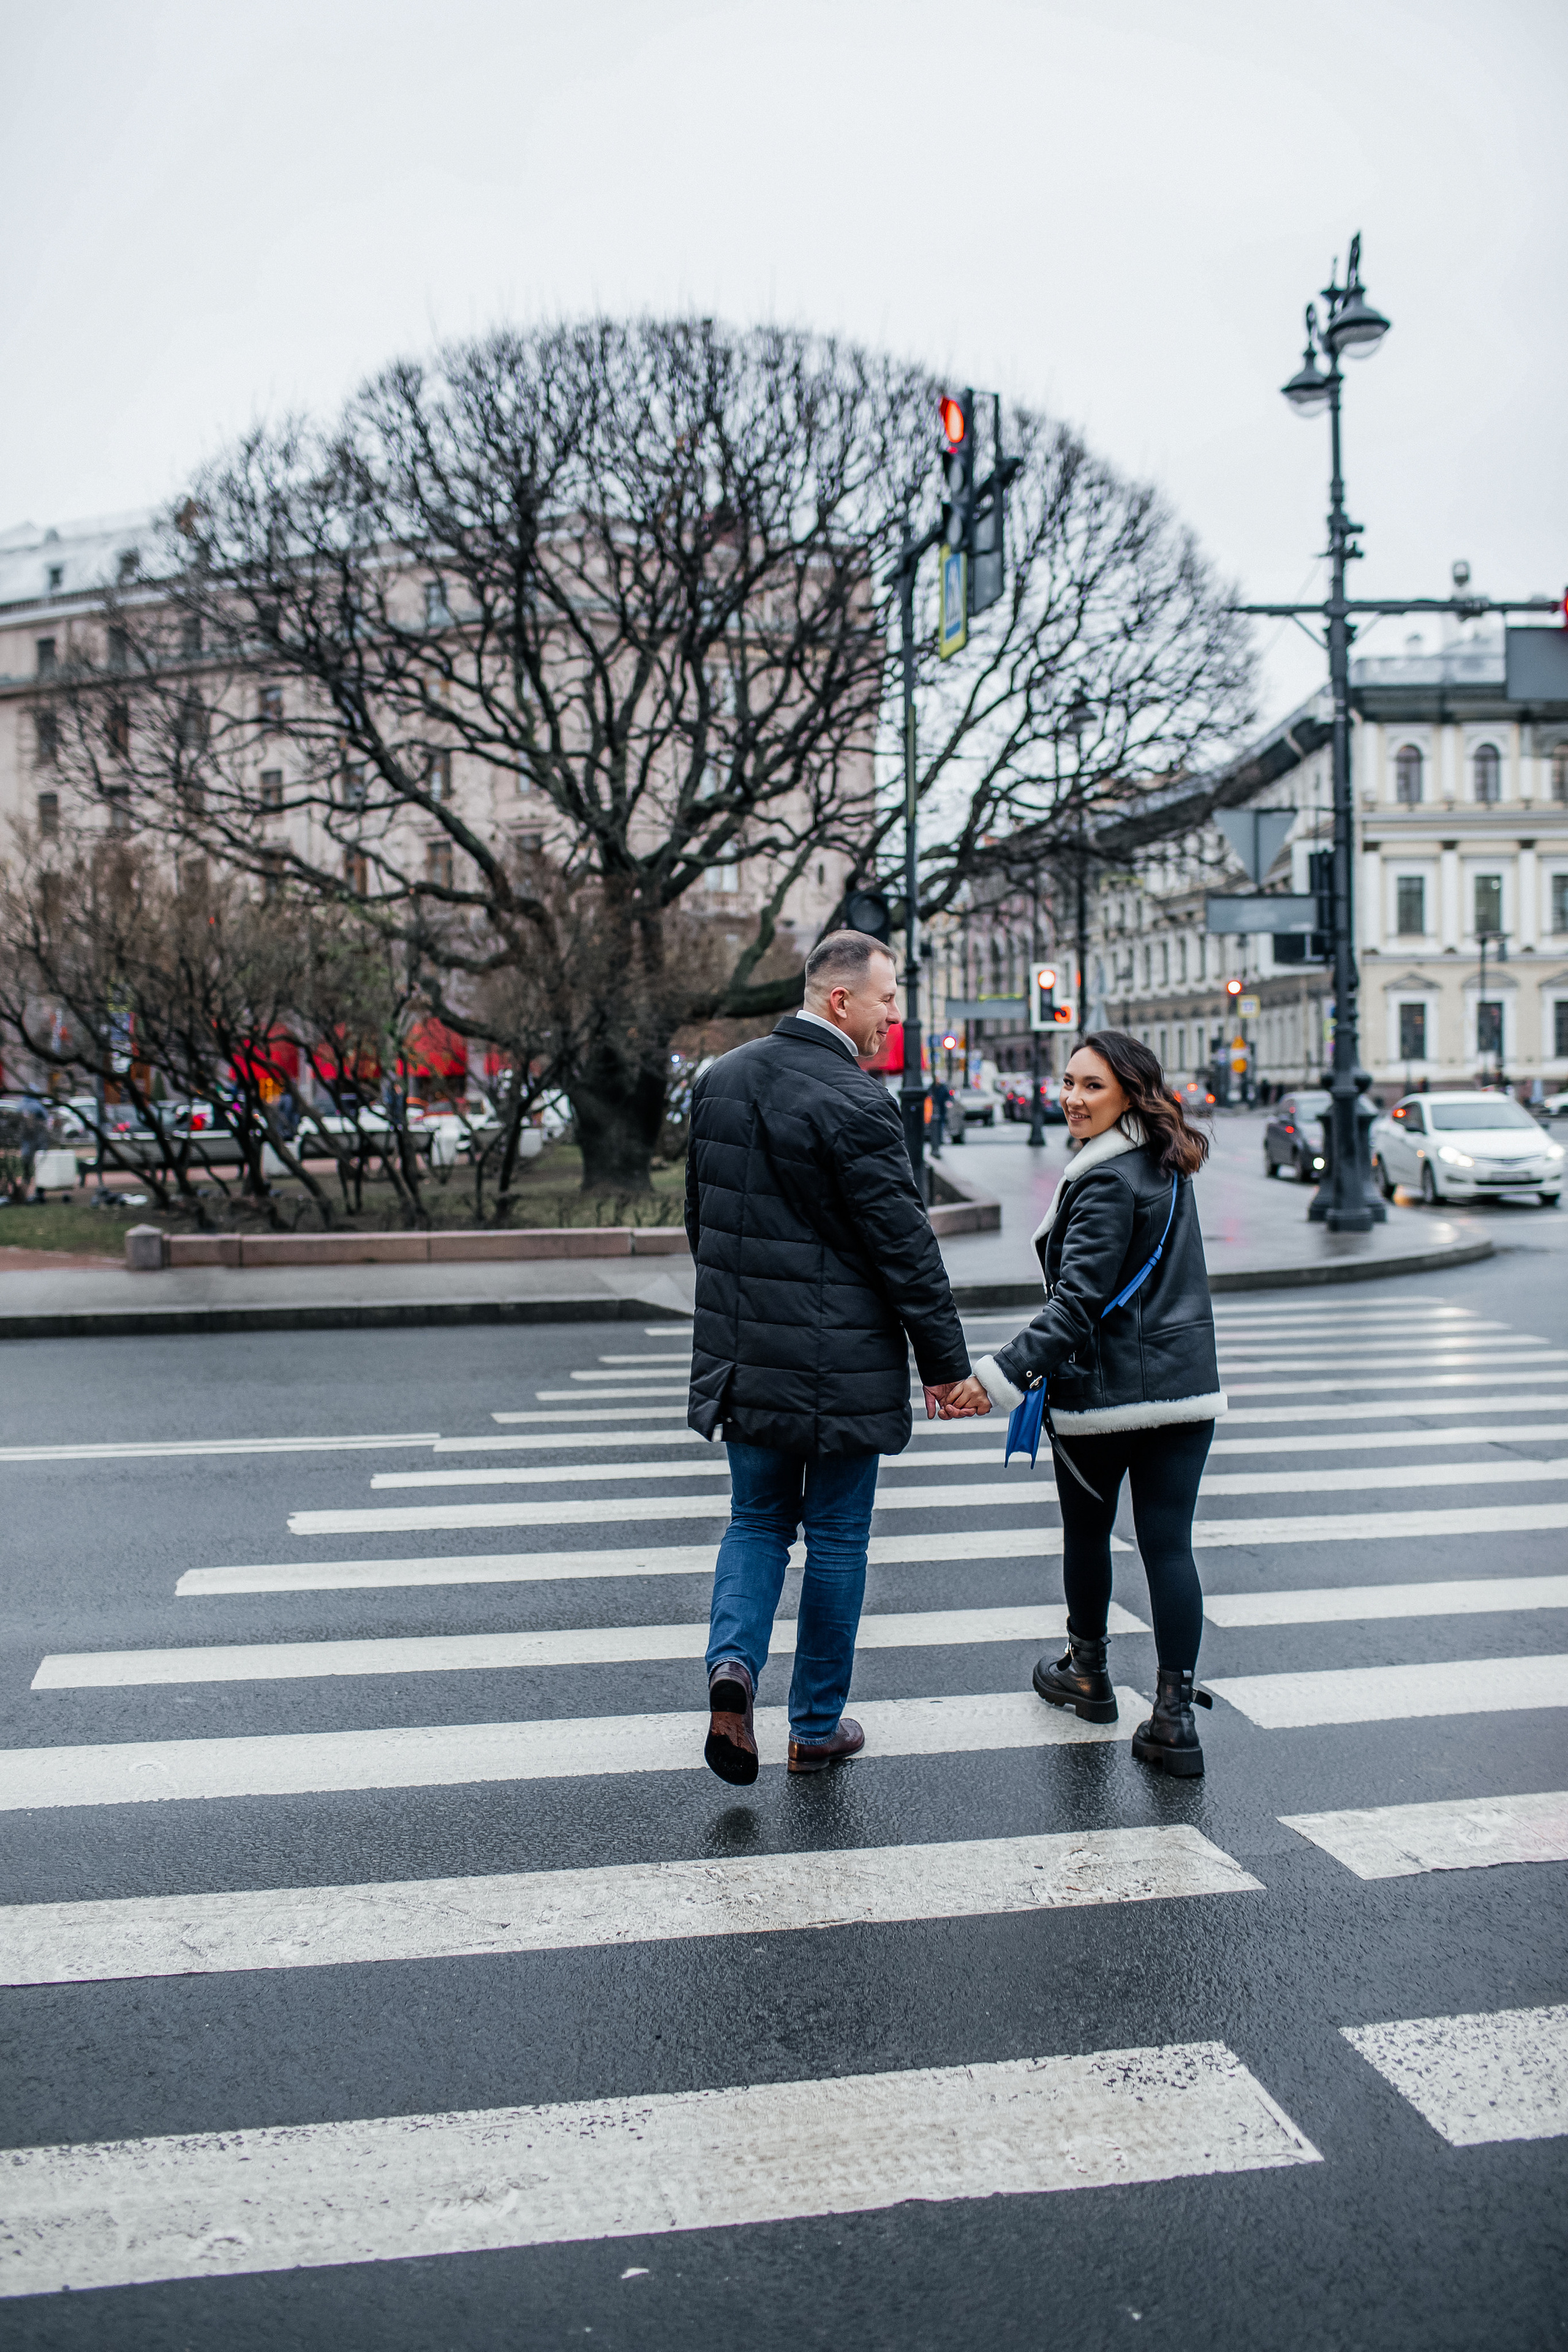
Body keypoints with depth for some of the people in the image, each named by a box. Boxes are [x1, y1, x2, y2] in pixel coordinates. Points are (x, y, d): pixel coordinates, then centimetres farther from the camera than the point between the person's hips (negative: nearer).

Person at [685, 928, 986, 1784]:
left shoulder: (719, 1079, 5)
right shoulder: (854, 1102, -18)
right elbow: (905, 1244, -16)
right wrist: (946, 1362, -7)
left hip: (744, 1355, 6)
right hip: (840, 1364, -6)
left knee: (758, 1519, 19)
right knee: (837, 1537, 9)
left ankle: (734, 1661, -4)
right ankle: (817, 1727, 20)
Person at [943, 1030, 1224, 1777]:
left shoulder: (1105, 1183, -17)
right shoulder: (1167, 1167, 9)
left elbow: (1077, 1303, -24)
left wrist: (1001, 1374, -28)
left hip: (1102, 1391, -6)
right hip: (1186, 1386, 6)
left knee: (1087, 1532, 15)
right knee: (1169, 1545, 4)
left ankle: (1088, 1673, 34)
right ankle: (1174, 1716, 1)